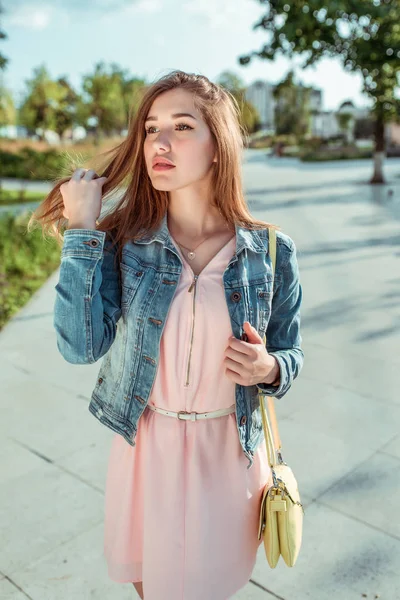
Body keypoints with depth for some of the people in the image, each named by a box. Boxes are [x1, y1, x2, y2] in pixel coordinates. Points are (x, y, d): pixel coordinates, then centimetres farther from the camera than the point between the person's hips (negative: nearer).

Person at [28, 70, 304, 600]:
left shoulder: (270, 251, -11)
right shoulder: (124, 242, -11)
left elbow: (288, 353, 1)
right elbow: (81, 346, -23)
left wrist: (268, 370, -21)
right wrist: (81, 232, -23)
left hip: (230, 451, 0)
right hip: (146, 446, 1)